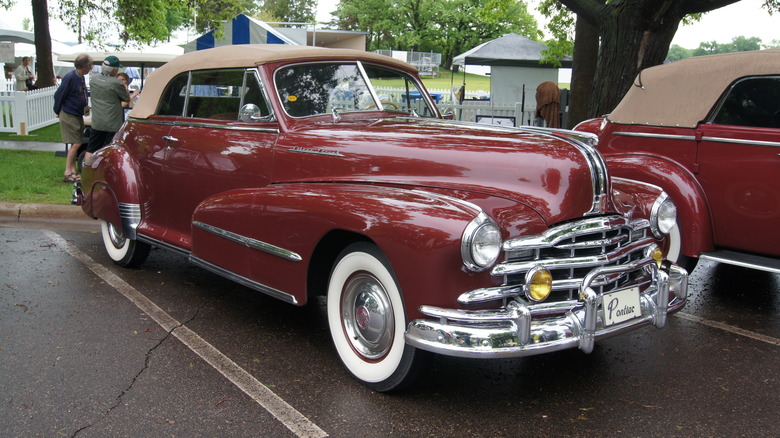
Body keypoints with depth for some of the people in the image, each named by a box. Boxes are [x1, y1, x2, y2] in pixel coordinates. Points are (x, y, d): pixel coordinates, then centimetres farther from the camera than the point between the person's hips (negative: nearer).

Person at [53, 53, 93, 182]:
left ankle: (73, 171, 18)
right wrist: (58, 111, -2)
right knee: (76, 144, -10)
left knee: (76, 144, 10)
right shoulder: (70, 78, -18)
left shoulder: (81, 78, 8)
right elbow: (58, 95, -12)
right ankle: (68, 173, -5)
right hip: (69, 116, -8)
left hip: (78, 116, 8)